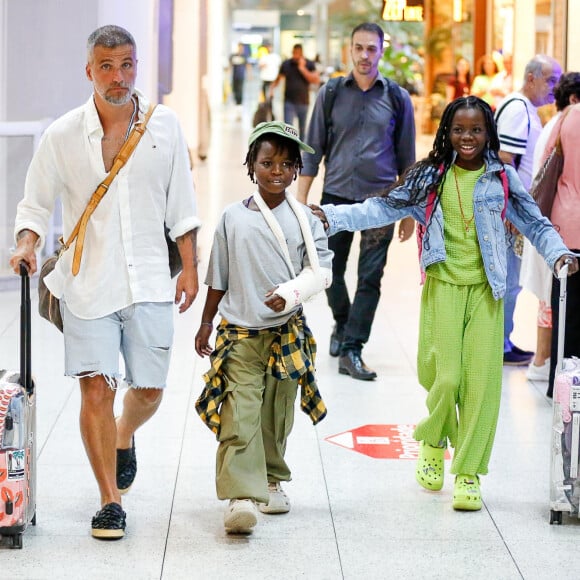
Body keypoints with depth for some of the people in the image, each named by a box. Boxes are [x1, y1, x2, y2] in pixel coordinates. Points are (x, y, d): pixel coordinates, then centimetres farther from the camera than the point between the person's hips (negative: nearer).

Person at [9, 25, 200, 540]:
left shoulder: (164, 126, 2)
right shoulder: (63, 135, -2)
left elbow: (181, 207, 9)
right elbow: (36, 204, 6)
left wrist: (190, 267, 5)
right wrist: (28, 244, -13)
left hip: (149, 280, 2)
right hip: (88, 281, -1)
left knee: (148, 389, 6)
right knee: (97, 387, -7)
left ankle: (123, 438, 42)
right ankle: (110, 501, 4)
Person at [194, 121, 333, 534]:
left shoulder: (305, 220, 1)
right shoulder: (234, 218, 2)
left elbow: (321, 271, -6)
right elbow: (218, 279, 9)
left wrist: (290, 293, -23)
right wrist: (206, 323, 11)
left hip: (288, 333, 1)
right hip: (239, 334, -1)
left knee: (277, 416, 12)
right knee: (239, 416, -13)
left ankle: (272, 482, 32)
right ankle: (242, 496, -18)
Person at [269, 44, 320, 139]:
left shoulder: (309, 64, -1)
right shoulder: (286, 64, 2)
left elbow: (316, 80, -12)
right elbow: (278, 78, 14)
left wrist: (303, 69, -16)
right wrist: (272, 88, -3)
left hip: (303, 102, 1)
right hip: (289, 102, -1)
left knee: (302, 128, 13)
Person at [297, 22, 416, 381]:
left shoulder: (397, 98, 3)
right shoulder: (331, 93, 4)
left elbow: (406, 159, 8)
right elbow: (314, 150, 7)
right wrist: (301, 199, 1)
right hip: (336, 196, 1)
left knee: (370, 279, -2)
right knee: (330, 271, 8)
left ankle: (351, 349, 5)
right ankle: (342, 324, 35)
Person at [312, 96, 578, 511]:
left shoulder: (502, 178, 3)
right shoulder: (430, 176, 4)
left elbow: (535, 223, 7)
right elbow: (385, 208, 2)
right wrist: (333, 216, -8)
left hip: (485, 290, 0)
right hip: (444, 288, 0)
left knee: (481, 382, -4)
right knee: (444, 377, -6)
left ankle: (469, 473, 8)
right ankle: (433, 441, 26)